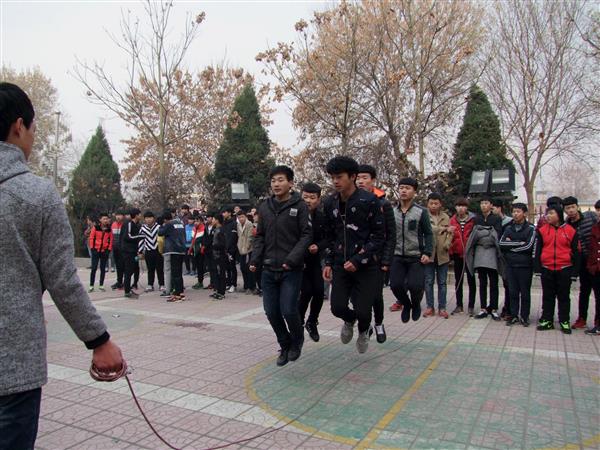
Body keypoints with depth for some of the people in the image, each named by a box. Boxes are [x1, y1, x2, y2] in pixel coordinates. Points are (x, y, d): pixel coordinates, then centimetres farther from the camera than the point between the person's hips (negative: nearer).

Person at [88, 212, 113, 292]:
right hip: (96, 250, -2)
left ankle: (101, 285, 15)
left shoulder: (109, 229, 3)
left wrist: (109, 249, -2)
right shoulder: (96, 227, -3)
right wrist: (92, 248, -5)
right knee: (94, 268, -1)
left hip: (105, 251, 2)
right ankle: (91, 286, 5)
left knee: (103, 268, 7)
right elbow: (91, 238, -1)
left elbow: (111, 240, 6)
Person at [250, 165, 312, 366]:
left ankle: (297, 340, 25)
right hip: (269, 269, 4)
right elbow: (260, 236, 13)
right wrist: (255, 259, 0)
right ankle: (285, 345, 31)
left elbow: (306, 235, -8)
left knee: (288, 310, -7)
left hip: (291, 270, -4)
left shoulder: (299, 206, -4)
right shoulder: (265, 206, 9)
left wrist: (292, 259, -18)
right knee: (271, 312, 7)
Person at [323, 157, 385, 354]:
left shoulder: (369, 201, -11)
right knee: (337, 307, -4)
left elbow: (379, 235, -10)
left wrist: (358, 260, -16)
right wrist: (328, 263, 7)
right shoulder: (330, 203, 4)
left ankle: (363, 331, 33)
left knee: (362, 310, -5)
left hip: (366, 265, -4)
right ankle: (349, 320, 35)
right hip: (341, 264, 4)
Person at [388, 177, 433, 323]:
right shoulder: (393, 212, 5)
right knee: (395, 284, -5)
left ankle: (416, 305, 23)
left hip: (416, 257, -3)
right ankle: (406, 304, 27)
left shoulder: (421, 211, -4)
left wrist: (427, 253, -12)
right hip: (398, 257, 3)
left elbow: (428, 234, -2)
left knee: (414, 285, -12)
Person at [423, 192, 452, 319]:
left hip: (442, 254, 2)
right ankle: (430, 307, 13)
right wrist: (443, 229, -12)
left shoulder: (446, 217, 12)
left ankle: (442, 308, 14)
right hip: (428, 253, -2)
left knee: (442, 282, 7)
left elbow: (450, 233, 3)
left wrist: (446, 245, -14)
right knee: (428, 282, 4)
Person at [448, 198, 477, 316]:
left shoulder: (472, 220, -4)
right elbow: (450, 238, 6)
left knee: (471, 280, 5)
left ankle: (471, 307, 12)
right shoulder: (452, 220, 4)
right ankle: (459, 306, 20)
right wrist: (450, 254, 3)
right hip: (457, 254, 3)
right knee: (458, 281, 10)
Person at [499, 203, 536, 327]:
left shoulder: (531, 229, -1)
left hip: (525, 266, -3)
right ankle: (513, 315, 17)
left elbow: (528, 246, -14)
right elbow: (501, 243, -3)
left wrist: (511, 245, -7)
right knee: (513, 292, 8)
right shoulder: (508, 228, 11)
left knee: (525, 292, 6)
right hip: (510, 265, 3)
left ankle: (524, 316, 16)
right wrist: (519, 244, -12)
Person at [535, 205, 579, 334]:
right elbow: (538, 250, 5)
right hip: (547, 269, 2)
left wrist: (575, 271, -1)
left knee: (564, 296, 8)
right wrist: (538, 268, 0)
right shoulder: (542, 230, 3)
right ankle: (547, 320, 19)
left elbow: (575, 252, 2)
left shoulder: (570, 230, -1)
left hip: (564, 269, -1)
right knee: (547, 296, 9)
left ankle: (564, 322, 18)